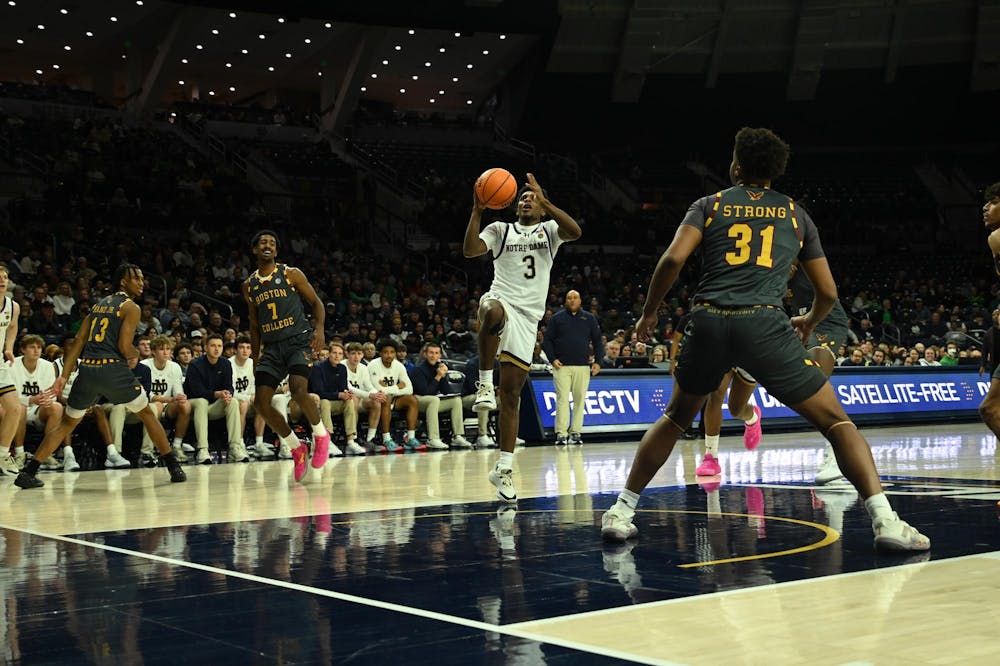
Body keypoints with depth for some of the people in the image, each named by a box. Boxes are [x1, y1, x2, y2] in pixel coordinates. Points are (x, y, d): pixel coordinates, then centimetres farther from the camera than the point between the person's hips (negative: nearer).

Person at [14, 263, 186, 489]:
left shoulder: (99, 304, 22)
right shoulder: (130, 307, 2)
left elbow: (79, 341, 15)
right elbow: (125, 348, -9)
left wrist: (64, 375, 11)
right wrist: (137, 354, 14)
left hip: (87, 369, 5)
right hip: (113, 369, -5)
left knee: (67, 423, 16)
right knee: (147, 414, 11)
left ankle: (28, 472, 10)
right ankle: (173, 466, 8)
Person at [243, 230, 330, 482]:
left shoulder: (291, 274, 2)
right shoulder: (249, 285, 13)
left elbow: (316, 303, 4)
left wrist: (319, 329, -15)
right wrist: (255, 361, 16)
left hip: (298, 340, -5)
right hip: (271, 347, 5)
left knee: (298, 388, -28)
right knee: (260, 401, -9)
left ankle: (321, 435, -4)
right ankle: (296, 448, 6)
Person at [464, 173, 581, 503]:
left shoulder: (549, 229, 14)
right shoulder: (500, 229, 13)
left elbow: (575, 231, -9)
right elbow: (470, 250, -4)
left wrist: (545, 200, -16)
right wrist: (477, 211, -13)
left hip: (528, 316, 1)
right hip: (500, 300, -1)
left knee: (511, 392, 0)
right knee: (493, 313, -43)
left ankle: (504, 469, 7)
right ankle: (484, 383, -26)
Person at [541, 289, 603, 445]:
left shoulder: (589, 319, 12)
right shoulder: (557, 318, 8)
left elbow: (597, 341, 14)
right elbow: (547, 340, 8)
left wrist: (597, 361, 4)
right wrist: (552, 359, -4)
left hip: (583, 366, 2)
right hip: (561, 366, -2)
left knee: (580, 399, 1)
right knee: (562, 399, -7)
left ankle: (576, 432, 6)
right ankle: (561, 433, -8)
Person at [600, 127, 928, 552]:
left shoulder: (710, 205, 17)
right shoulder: (795, 215, 20)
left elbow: (673, 258, 0)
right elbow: (827, 292, 21)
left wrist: (649, 311, 13)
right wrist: (810, 322, 42)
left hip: (708, 322, 2)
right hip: (764, 324, -1)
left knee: (675, 418, 25)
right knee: (836, 421, 6)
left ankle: (621, 511, 23)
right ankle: (885, 520, -11)